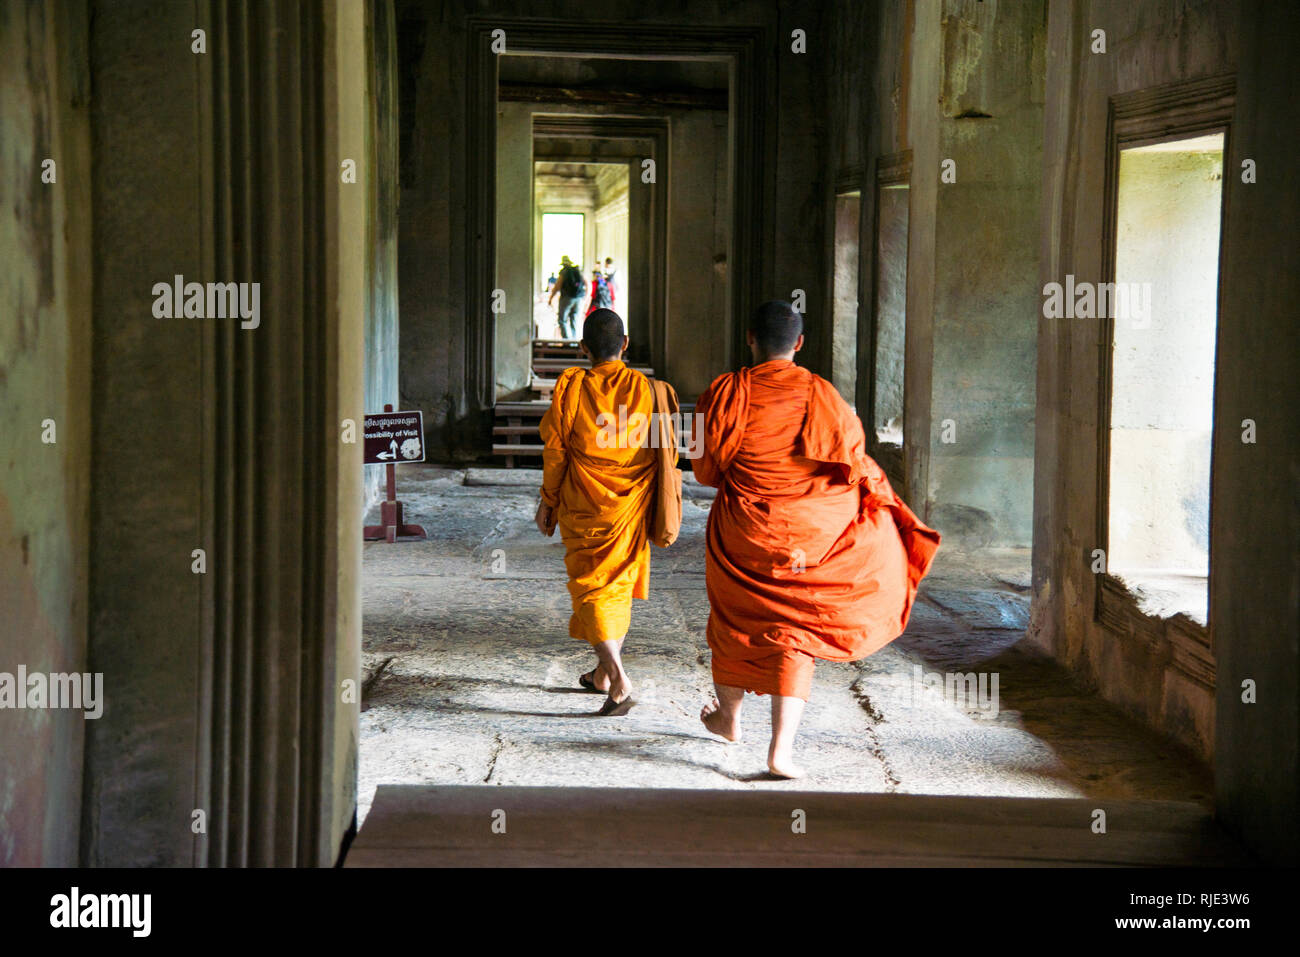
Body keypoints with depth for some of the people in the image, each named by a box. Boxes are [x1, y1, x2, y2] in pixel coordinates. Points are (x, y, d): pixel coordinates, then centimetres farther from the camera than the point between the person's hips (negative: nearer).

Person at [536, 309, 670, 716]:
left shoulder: (570, 386, -10)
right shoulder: (646, 388, -4)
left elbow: (555, 450, -5)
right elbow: (664, 452, 3)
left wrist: (548, 500, 7)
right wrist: (657, 502, 16)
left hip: (584, 506, -3)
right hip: (631, 506, 3)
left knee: (591, 586, 1)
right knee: (619, 583, 18)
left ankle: (619, 681, -15)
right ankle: (604, 671, 30)